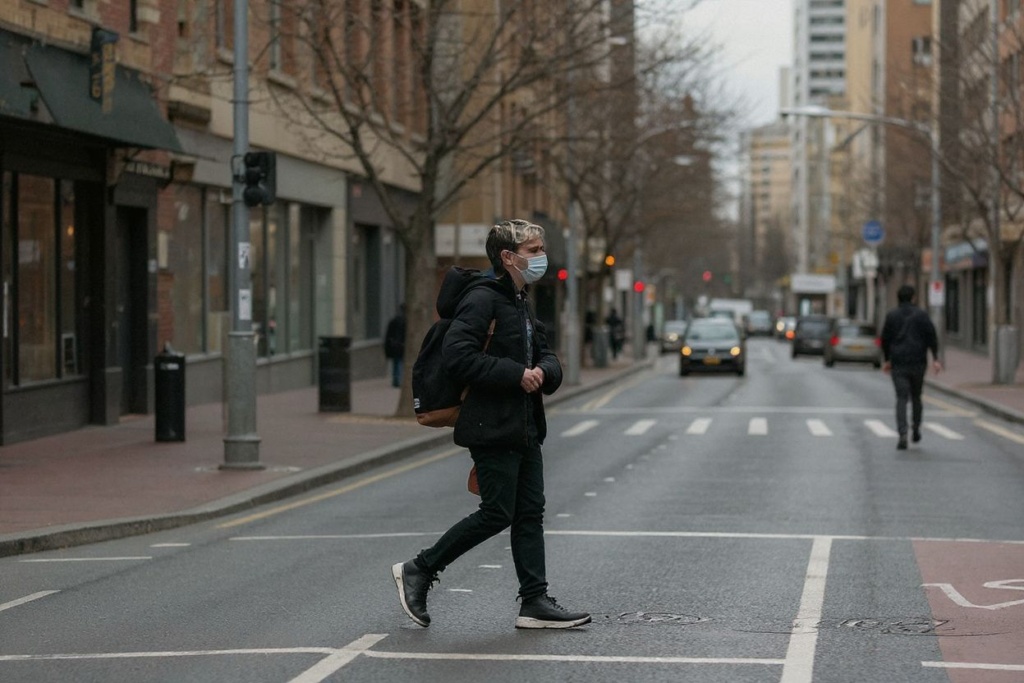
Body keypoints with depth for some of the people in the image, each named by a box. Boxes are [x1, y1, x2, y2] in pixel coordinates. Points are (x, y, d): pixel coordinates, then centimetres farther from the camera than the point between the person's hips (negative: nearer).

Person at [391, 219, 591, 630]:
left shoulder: (521, 303, 17)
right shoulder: (482, 299, -13)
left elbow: (547, 357, 23)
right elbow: (458, 355, -24)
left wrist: (542, 372, -2)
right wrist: (516, 374, -22)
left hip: (524, 429, 9)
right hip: (492, 428, -9)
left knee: (530, 514, 6)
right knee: (497, 514, -7)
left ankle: (535, 603, 9)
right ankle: (417, 571, 5)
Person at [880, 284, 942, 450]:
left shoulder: (891, 316, 2)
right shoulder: (921, 315, 1)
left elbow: (885, 339, 5)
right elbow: (932, 336, -6)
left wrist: (887, 360, 17)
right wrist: (935, 359, -6)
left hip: (898, 363, -1)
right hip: (918, 363, 1)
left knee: (901, 399, -4)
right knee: (916, 396, 20)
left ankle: (903, 435, -19)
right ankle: (916, 429, 27)